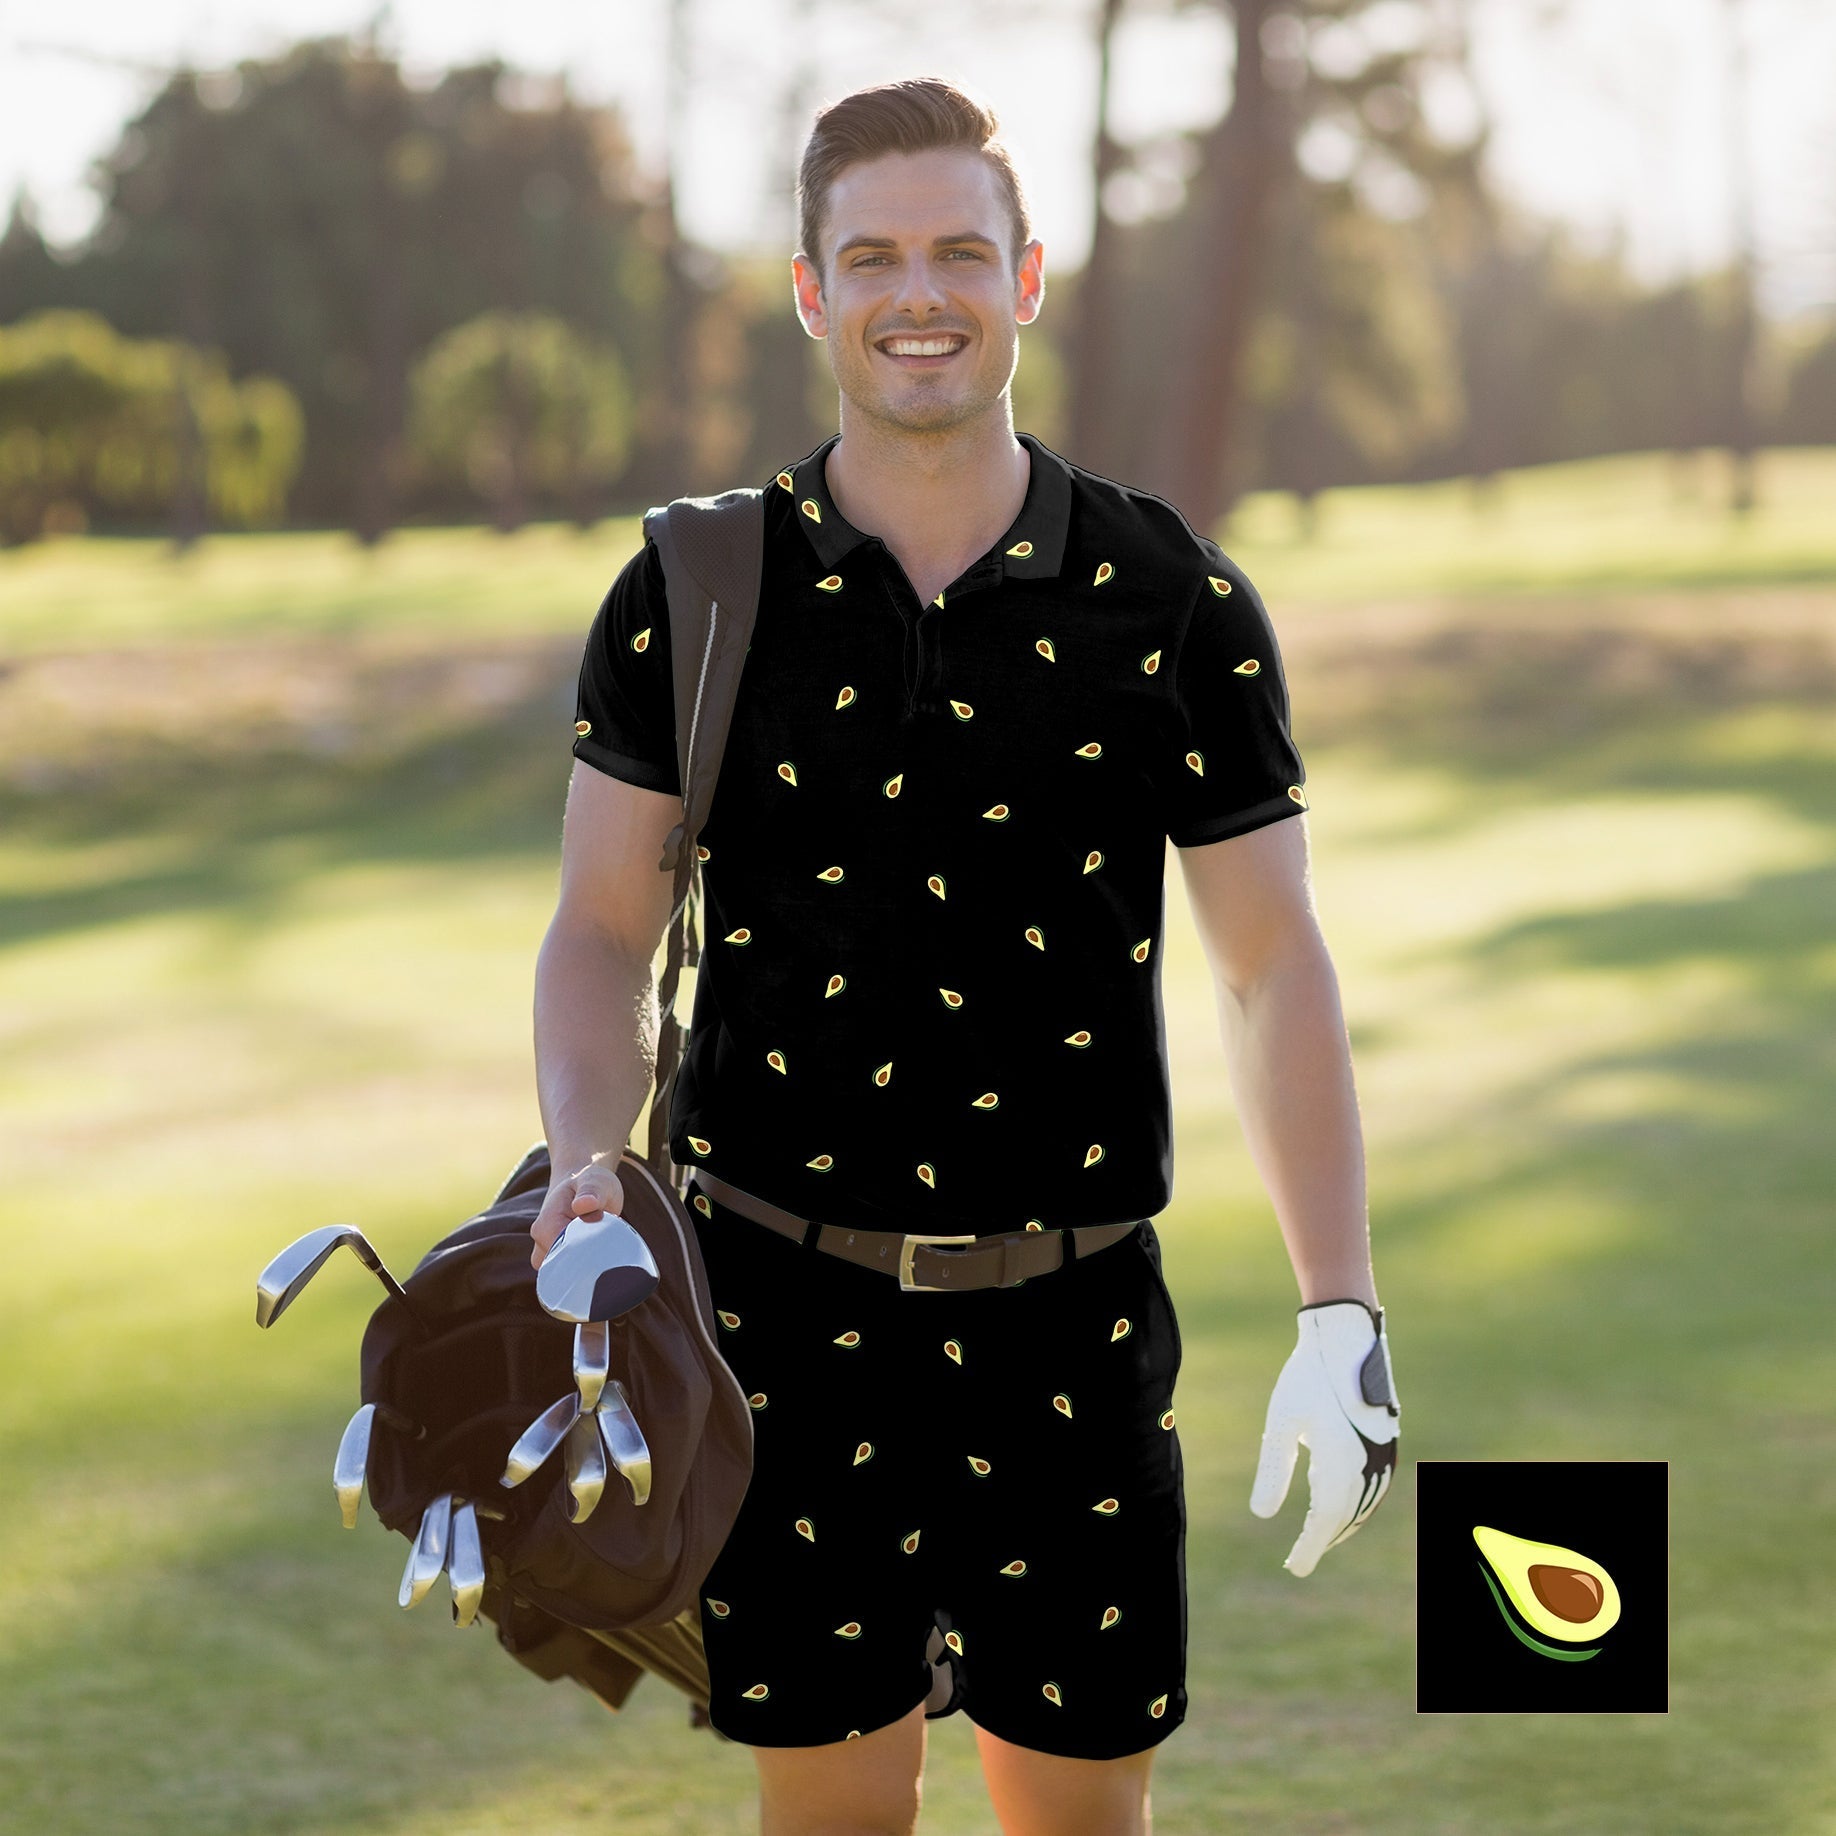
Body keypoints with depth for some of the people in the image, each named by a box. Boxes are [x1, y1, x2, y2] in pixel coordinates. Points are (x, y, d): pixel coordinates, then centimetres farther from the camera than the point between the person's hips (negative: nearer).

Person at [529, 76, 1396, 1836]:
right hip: (788, 1309, 0)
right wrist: (587, 1164, -15)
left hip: (1070, 1315, 0)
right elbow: (604, 929, 5)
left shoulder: (1170, 601, 0)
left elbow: (1271, 965, 3)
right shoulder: (696, 594, 0)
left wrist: (1341, 1314, -4)